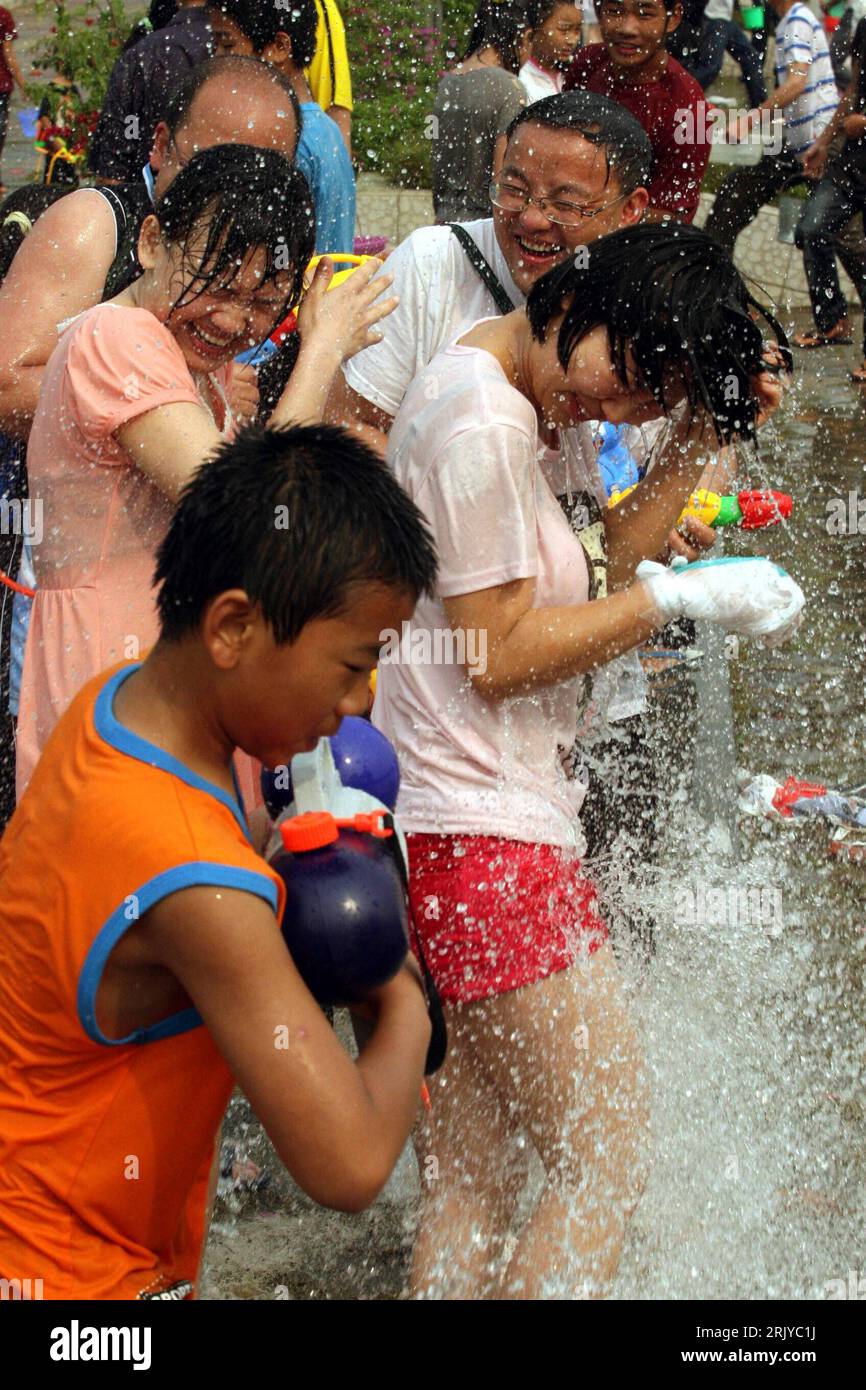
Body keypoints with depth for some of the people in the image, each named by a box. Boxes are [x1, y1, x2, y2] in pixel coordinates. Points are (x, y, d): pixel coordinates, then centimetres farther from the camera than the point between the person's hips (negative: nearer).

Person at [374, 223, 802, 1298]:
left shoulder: (509, 407, 16)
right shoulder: (484, 423, -16)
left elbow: (593, 575, 16)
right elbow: (502, 651, -17)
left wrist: (703, 438, 8)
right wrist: (684, 596, -12)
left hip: (450, 821, 11)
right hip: (483, 828, -11)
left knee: (469, 1186, 12)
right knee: (603, 1166, -5)